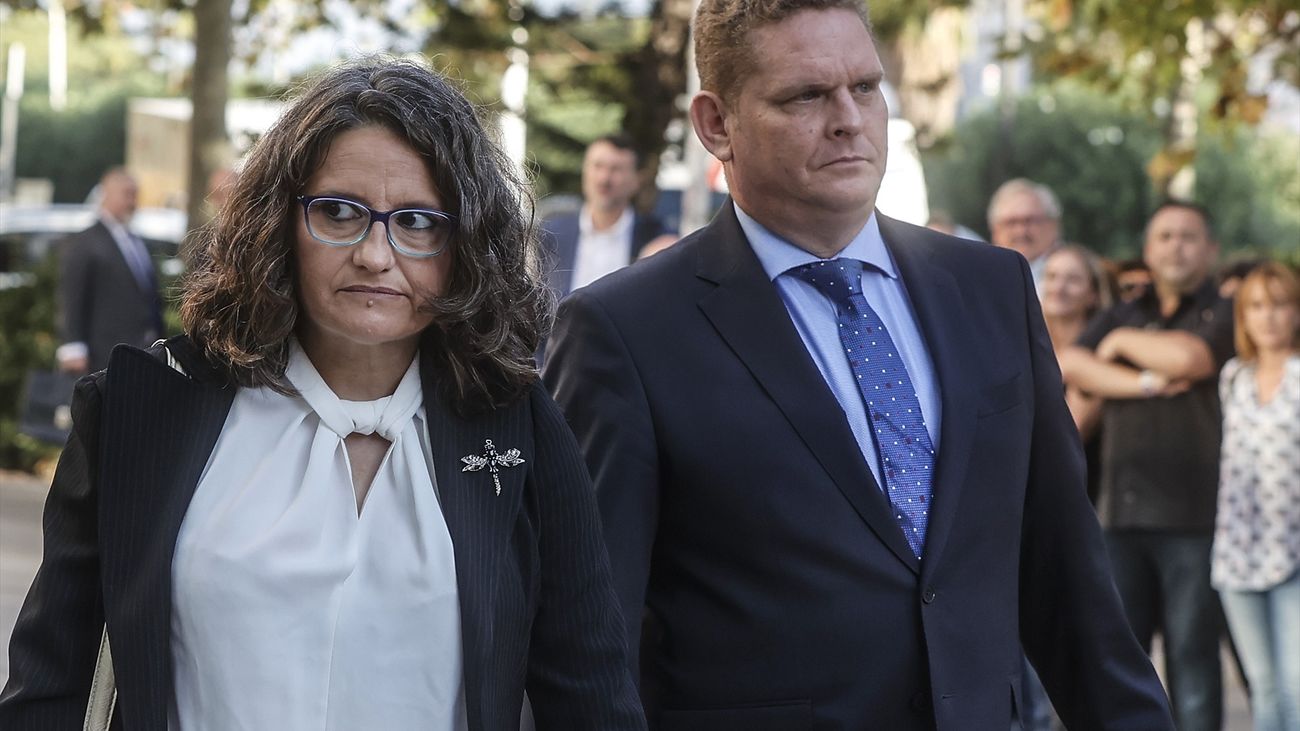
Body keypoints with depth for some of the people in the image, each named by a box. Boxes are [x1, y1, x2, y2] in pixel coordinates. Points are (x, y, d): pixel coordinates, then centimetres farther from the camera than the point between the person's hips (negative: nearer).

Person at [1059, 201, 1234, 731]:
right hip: (1123, 511, 4)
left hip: (1193, 514, -4)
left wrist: (1122, 342, 2)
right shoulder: (1123, 316, 20)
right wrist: (1145, 383, -10)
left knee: (1192, 654, -3)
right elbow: (1068, 365, 2)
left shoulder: (1224, 316, 6)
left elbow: (1188, 357, -16)